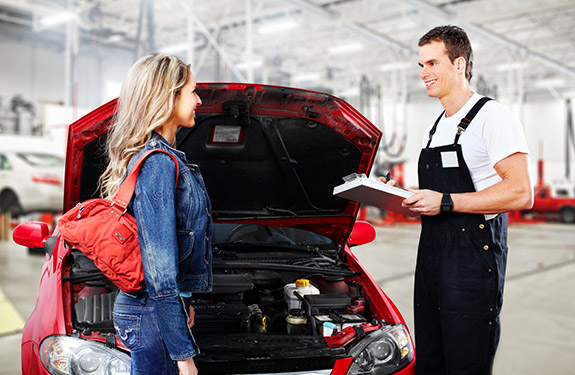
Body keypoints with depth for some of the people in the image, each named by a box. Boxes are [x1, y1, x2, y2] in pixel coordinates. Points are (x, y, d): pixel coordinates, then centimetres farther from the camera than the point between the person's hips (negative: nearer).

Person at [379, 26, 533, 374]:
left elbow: (521, 193, -19)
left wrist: (445, 202, -20)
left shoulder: (492, 116, -8)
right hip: (431, 254, 8)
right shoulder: (435, 129, 19)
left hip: (474, 262, -8)